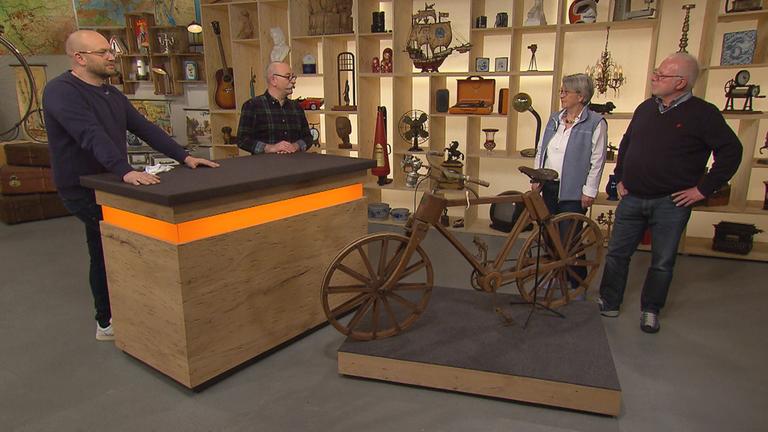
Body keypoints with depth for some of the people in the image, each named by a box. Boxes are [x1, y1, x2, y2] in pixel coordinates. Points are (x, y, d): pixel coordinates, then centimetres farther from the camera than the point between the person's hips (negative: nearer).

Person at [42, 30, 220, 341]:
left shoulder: (111, 94, 10)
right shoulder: (61, 91, -18)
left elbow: (144, 128, 4)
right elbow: (92, 136, -33)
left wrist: (184, 157, -5)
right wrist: (125, 172, -46)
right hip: (85, 190, -8)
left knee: (105, 254, 15)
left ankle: (108, 321, 29)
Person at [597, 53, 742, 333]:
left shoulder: (703, 113, -8)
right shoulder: (646, 108, 9)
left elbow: (731, 151, -8)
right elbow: (626, 144, 20)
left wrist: (703, 189, -11)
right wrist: (620, 178, 13)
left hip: (671, 203, -4)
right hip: (632, 199, 5)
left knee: (662, 262, 7)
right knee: (617, 253, 9)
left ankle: (650, 310, 24)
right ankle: (608, 302, 23)